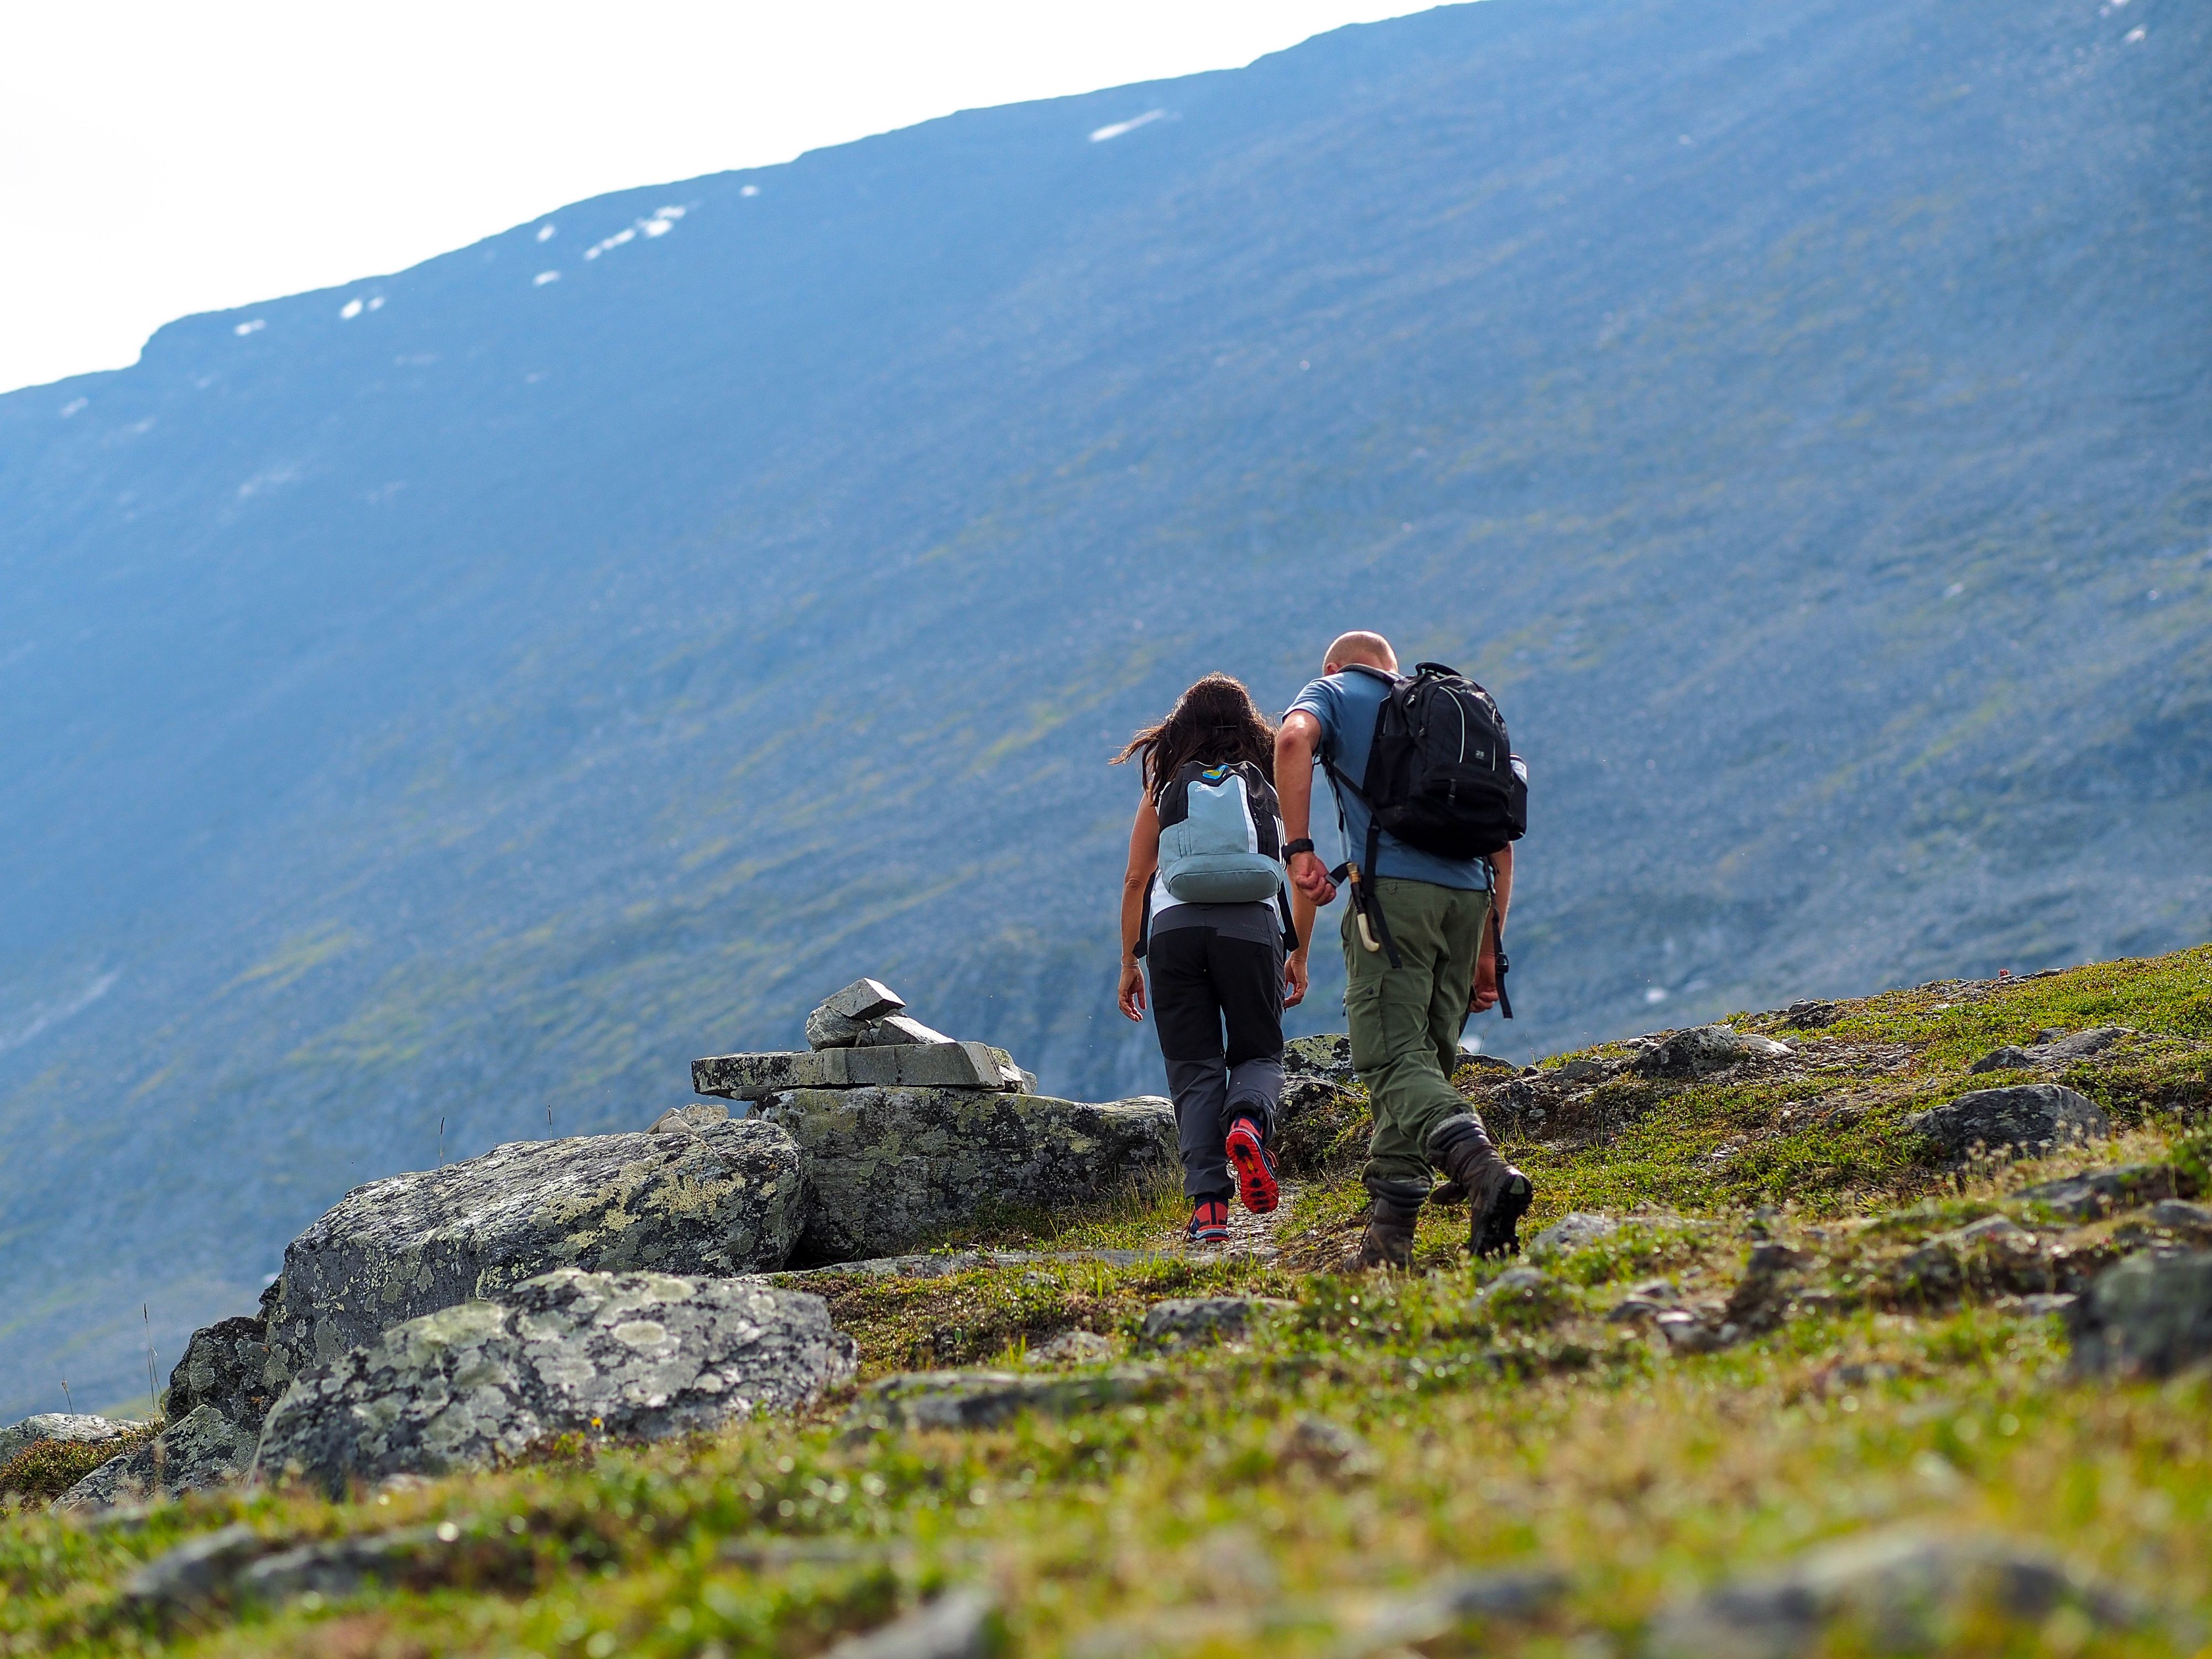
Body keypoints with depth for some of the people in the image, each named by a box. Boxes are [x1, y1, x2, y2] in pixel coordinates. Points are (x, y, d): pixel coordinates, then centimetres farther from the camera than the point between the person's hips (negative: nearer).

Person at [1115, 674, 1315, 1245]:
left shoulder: (1165, 789, 14)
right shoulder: (1271, 784, 14)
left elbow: (1135, 881, 11)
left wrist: (1129, 963, 17)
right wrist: (1299, 956, 19)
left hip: (1175, 926, 0)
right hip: (1253, 926, 0)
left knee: (1195, 1070, 5)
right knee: (1259, 1055, 13)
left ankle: (1208, 1202, -11)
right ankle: (1248, 1121, -23)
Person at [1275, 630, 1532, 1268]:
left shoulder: (1333, 693, 17)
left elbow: (1295, 739, -10)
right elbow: (1500, 843, 24)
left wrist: (1298, 848, -11)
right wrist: (1489, 949, 24)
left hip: (1393, 887, -6)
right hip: (1467, 895, 6)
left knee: (1395, 1061, -12)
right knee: (1427, 1060, 12)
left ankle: (1485, 1169, -35)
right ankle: (1390, 1229, 8)